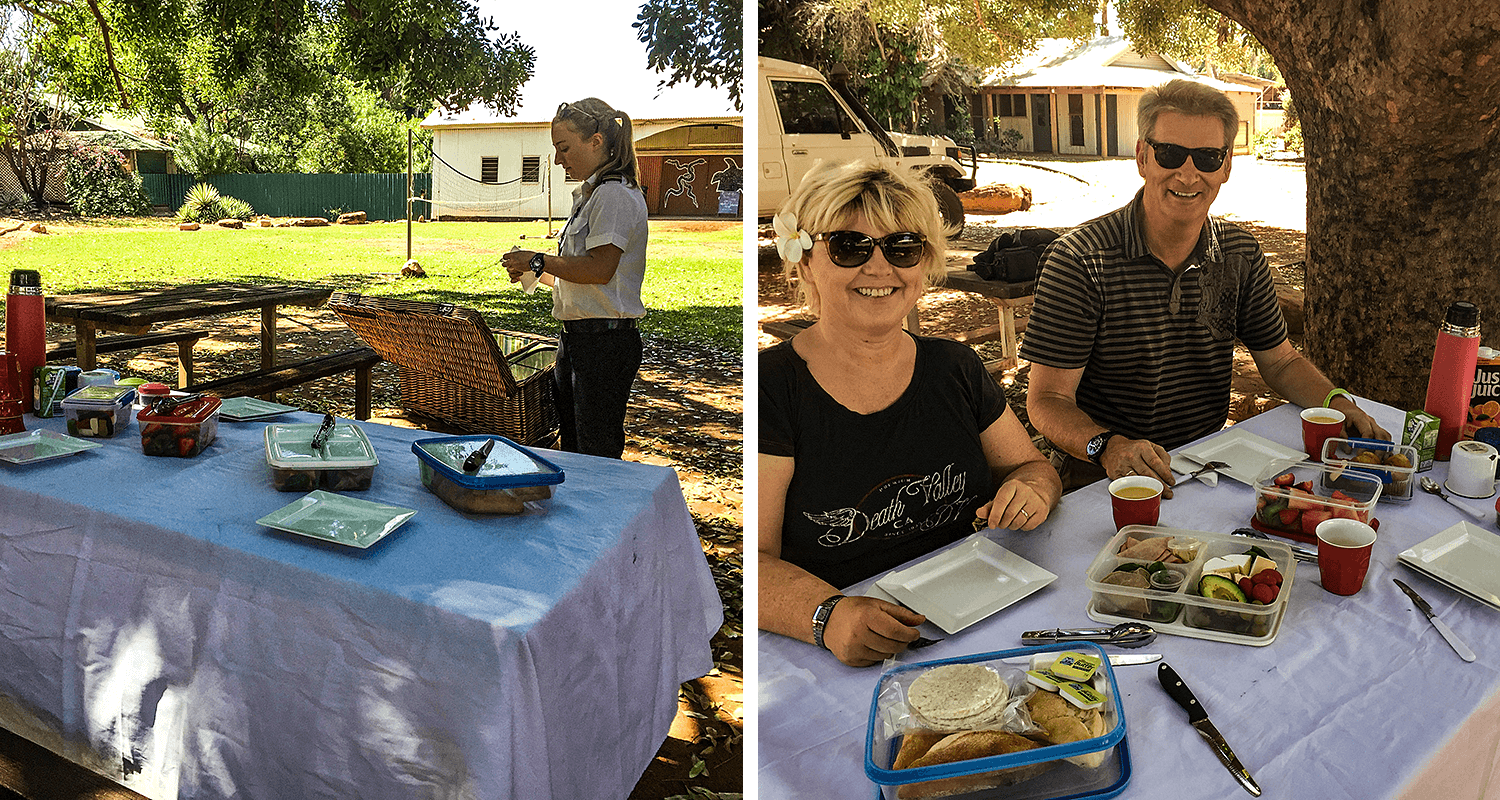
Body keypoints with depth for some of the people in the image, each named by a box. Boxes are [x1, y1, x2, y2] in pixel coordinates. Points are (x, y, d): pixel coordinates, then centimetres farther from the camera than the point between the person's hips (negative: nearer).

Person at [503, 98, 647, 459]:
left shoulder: (615, 193, -13)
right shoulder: (591, 194, 19)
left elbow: (599, 268, -24)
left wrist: (539, 260, -12)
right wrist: (537, 274, 10)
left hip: (604, 341, -10)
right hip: (578, 336, 10)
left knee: (597, 456, -3)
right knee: (572, 446, 15)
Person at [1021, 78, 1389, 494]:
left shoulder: (1242, 255, 4)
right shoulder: (1079, 260, -15)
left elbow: (1281, 362, 17)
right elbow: (1047, 400, -16)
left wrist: (1337, 403, -4)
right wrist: (1109, 447, -35)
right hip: (1098, 477, -5)